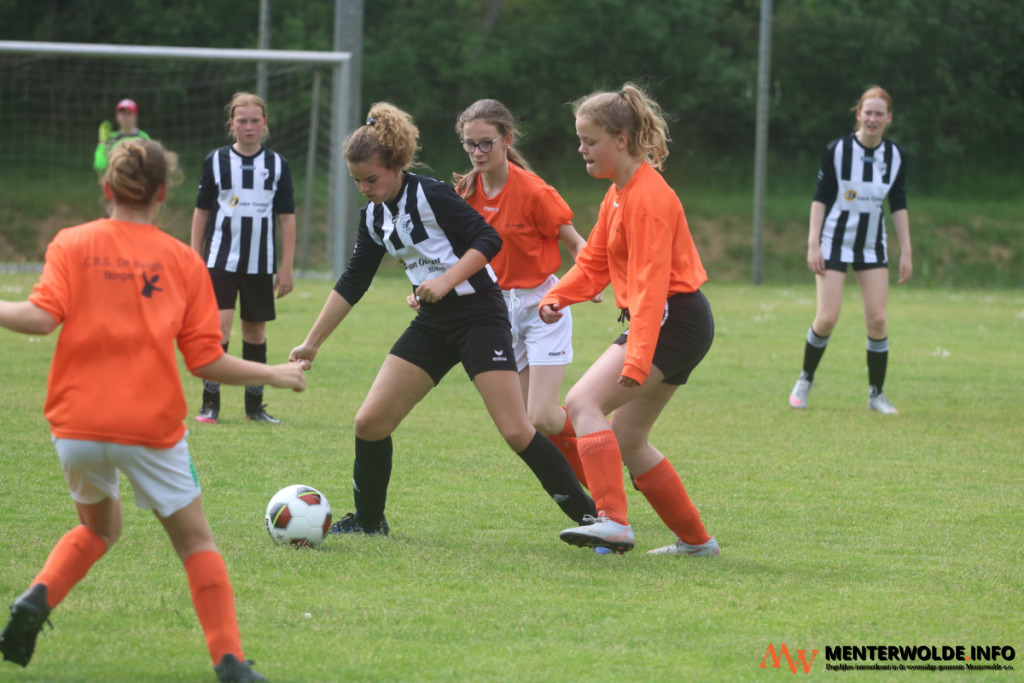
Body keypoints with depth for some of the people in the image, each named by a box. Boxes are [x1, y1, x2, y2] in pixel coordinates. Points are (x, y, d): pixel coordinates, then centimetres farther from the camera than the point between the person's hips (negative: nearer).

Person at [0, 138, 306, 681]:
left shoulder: (71, 244, 1)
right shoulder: (183, 260, 2)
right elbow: (206, 361, 0)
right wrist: (272, 375, 13)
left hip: (77, 426, 2)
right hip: (151, 427, -2)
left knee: (98, 527, 26)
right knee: (195, 541, 11)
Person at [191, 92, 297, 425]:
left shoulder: (277, 165, 4)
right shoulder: (216, 161, 1)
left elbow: (287, 218, 6)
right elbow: (202, 211, 7)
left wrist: (286, 268, 3)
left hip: (261, 263, 2)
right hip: (221, 258, -2)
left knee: (256, 331, 8)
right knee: (219, 325, -13)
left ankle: (254, 405, 17)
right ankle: (210, 403, -8)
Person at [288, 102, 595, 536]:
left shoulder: (430, 195, -14)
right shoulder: (374, 215, 9)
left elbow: (488, 240, -17)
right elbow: (352, 284, 15)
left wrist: (446, 280, -27)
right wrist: (312, 343, 15)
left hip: (478, 315, -7)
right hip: (432, 323, 7)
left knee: (516, 432, -16)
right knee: (370, 422, 0)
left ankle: (590, 516, -8)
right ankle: (369, 520, 19)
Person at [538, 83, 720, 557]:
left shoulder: (648, 197, -17)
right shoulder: (619, 193, 14)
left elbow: (650, 285, -24)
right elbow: (594, 262, 18)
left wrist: (636, 360, -31)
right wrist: (556, 299, -2)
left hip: (673, 321, -10)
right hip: (667, 324, 10)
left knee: (583, 402, -21)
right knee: (626, 441, 13)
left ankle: (613, 521, -30)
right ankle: (694, 539, 21)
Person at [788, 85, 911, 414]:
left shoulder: (896, 155, -1)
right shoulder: (837, 150, -11)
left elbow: (899, 205, 6)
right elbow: (820, 197, -7)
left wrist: (906, 251, 3)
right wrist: (813, 243, -12)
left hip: (873, 246, 3)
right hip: (835, 241, -3)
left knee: (877, 319, -6)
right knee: (827, 318, -10)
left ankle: (876, 394, 7)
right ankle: (805, 380, 15)